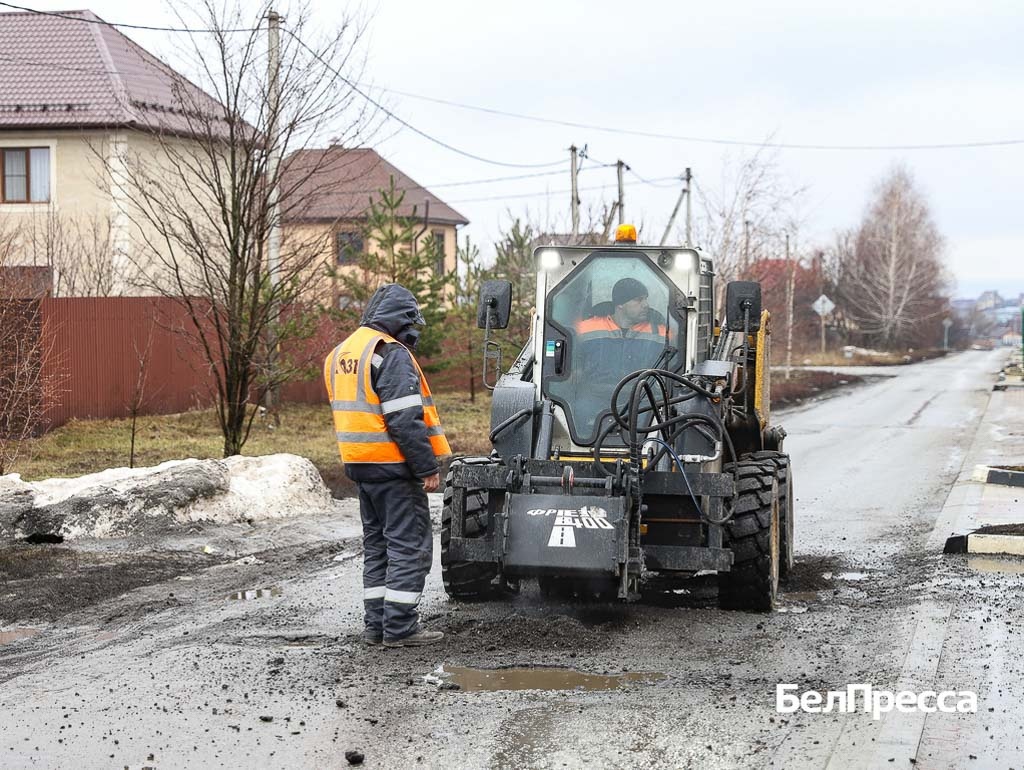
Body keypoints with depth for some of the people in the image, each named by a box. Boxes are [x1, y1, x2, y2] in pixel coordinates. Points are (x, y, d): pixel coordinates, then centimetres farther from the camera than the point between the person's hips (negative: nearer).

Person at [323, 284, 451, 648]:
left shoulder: (341, 354, 15)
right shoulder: (391, 354, -15)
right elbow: (405, 420, -20)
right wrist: (428, 468, -17)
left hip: (360, 464, 9)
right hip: (393, 466, -9)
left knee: (377, 545, 15)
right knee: (409, 545, -4)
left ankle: (376, 624, 17)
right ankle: (399, 627, -5)